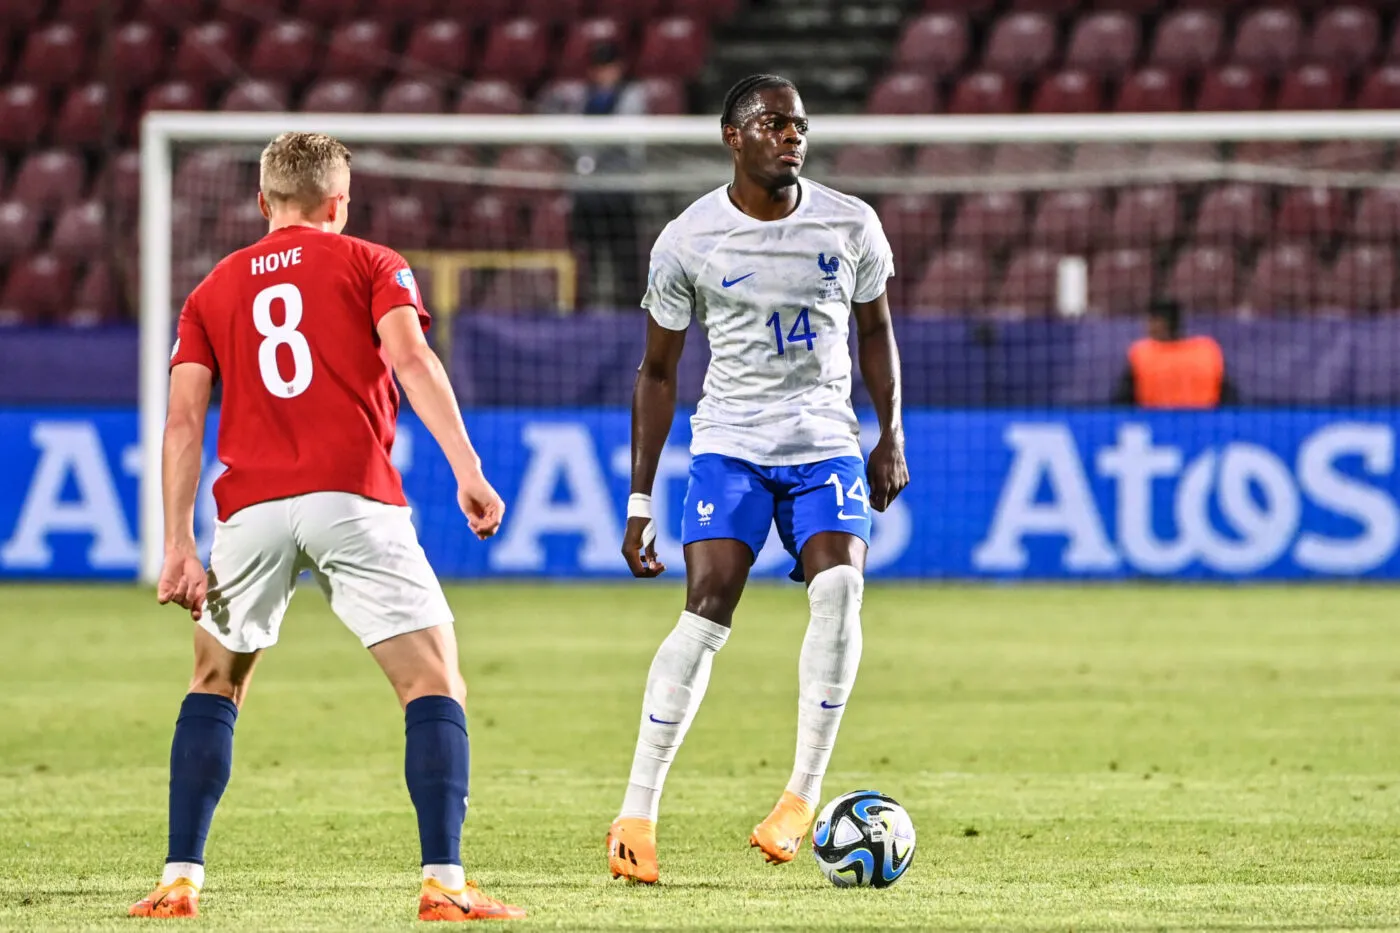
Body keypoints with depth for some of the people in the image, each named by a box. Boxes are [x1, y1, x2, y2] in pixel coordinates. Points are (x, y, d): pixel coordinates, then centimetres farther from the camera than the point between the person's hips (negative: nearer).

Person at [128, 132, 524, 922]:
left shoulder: (212, 293, 19)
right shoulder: (372, 266, 12)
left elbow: (184, 422, 8)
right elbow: (411, 360, -6)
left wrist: (180, 547, 5)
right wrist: (469, 472, -13)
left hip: (252, 507, 3)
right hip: (354, 500, -3)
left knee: (214, 687, 22)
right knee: (436, 686, 0)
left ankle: (180, 881, 15)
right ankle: (445, 884, -13)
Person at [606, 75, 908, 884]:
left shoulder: (850, 226, 1)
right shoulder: (688, 241, -4)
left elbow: (875, 329, 17)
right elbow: (658, 372, 4)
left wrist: (892, 437, 10)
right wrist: (641, 500, 2)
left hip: (828, 445, 2)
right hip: (730, 445, -2)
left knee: (839, 589, -22)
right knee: (707, 612, -16)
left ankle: (804, 794, -9)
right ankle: (638, 813, -10)